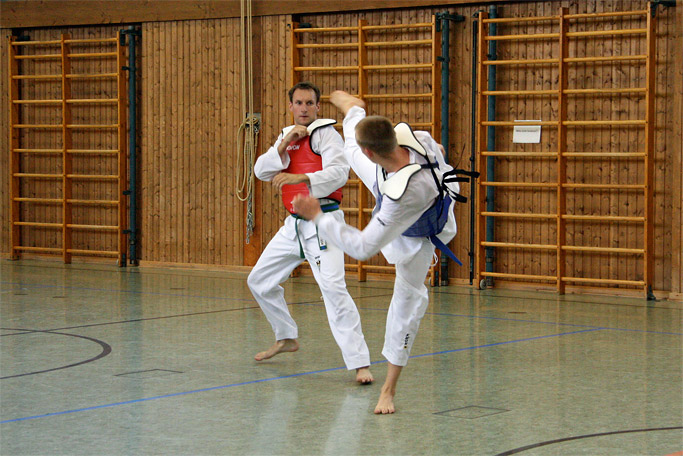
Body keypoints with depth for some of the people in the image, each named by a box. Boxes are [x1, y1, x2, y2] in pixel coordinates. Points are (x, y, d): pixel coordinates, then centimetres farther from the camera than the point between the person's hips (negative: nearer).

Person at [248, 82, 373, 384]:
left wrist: (299, 178, -35)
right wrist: (284, 144, -10)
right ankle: (286, 338, 36)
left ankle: (360, 364, -22)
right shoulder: (287, 135, 15)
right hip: (294, 224, 8)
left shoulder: (325, 132, -7)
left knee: (333, 288, -21)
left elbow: (338, 173, -21)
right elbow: (261, 171, 4)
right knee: (260, 281, 16)